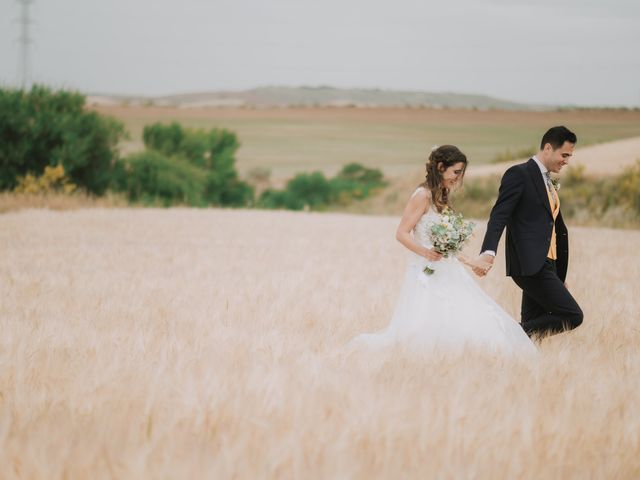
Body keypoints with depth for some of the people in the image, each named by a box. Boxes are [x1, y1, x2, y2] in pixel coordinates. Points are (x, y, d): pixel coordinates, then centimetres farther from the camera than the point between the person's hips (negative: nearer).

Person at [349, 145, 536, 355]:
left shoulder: (441, 198, 17)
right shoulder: (423, 195, -9)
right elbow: (401, 233, -14)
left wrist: (469, 261, 20)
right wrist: (425, 252, -28)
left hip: (446, 272, 9)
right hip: (427, 273, -9)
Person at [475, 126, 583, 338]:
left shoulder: (549, 182, 22)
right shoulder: (519, 174, -6)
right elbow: (499, 215, -18)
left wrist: (559, 278, 28)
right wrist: (488, 252, -34)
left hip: (545, 265, 9)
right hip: (530, 265, -9)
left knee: (532, 326, 4)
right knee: (572, 316, -14)